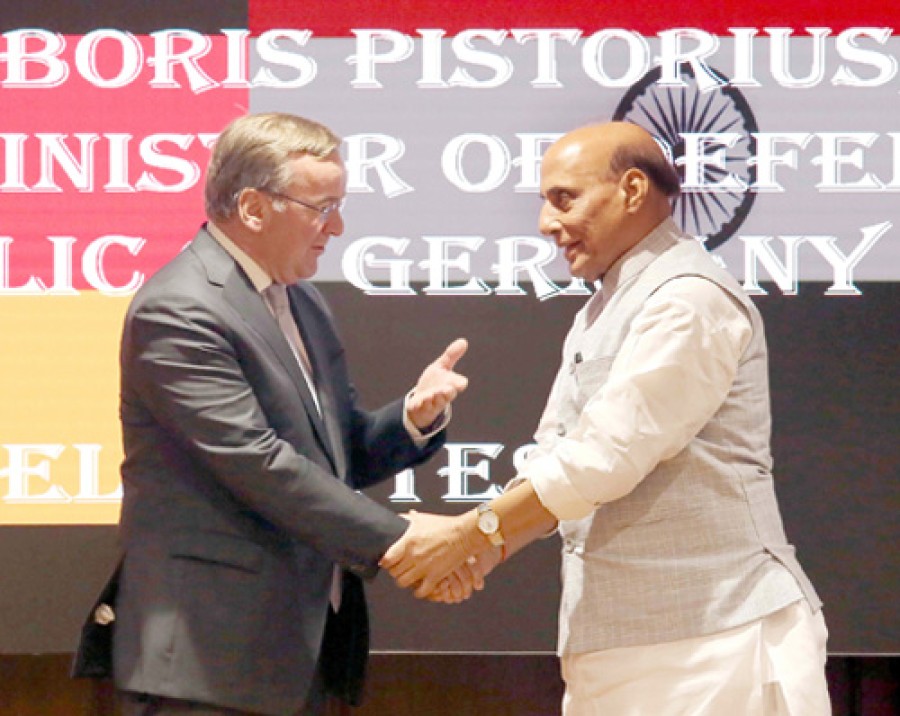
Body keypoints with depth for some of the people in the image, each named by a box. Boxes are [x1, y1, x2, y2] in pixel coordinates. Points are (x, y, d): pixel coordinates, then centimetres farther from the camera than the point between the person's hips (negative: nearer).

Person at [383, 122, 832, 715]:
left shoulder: (689, 300, -13)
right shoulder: (598, 318, 20)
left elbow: (607, 457, -19)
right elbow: (555, 459, 14)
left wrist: (472, 533, -13)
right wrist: (482, 553, -3)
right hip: (615, 644, 9)